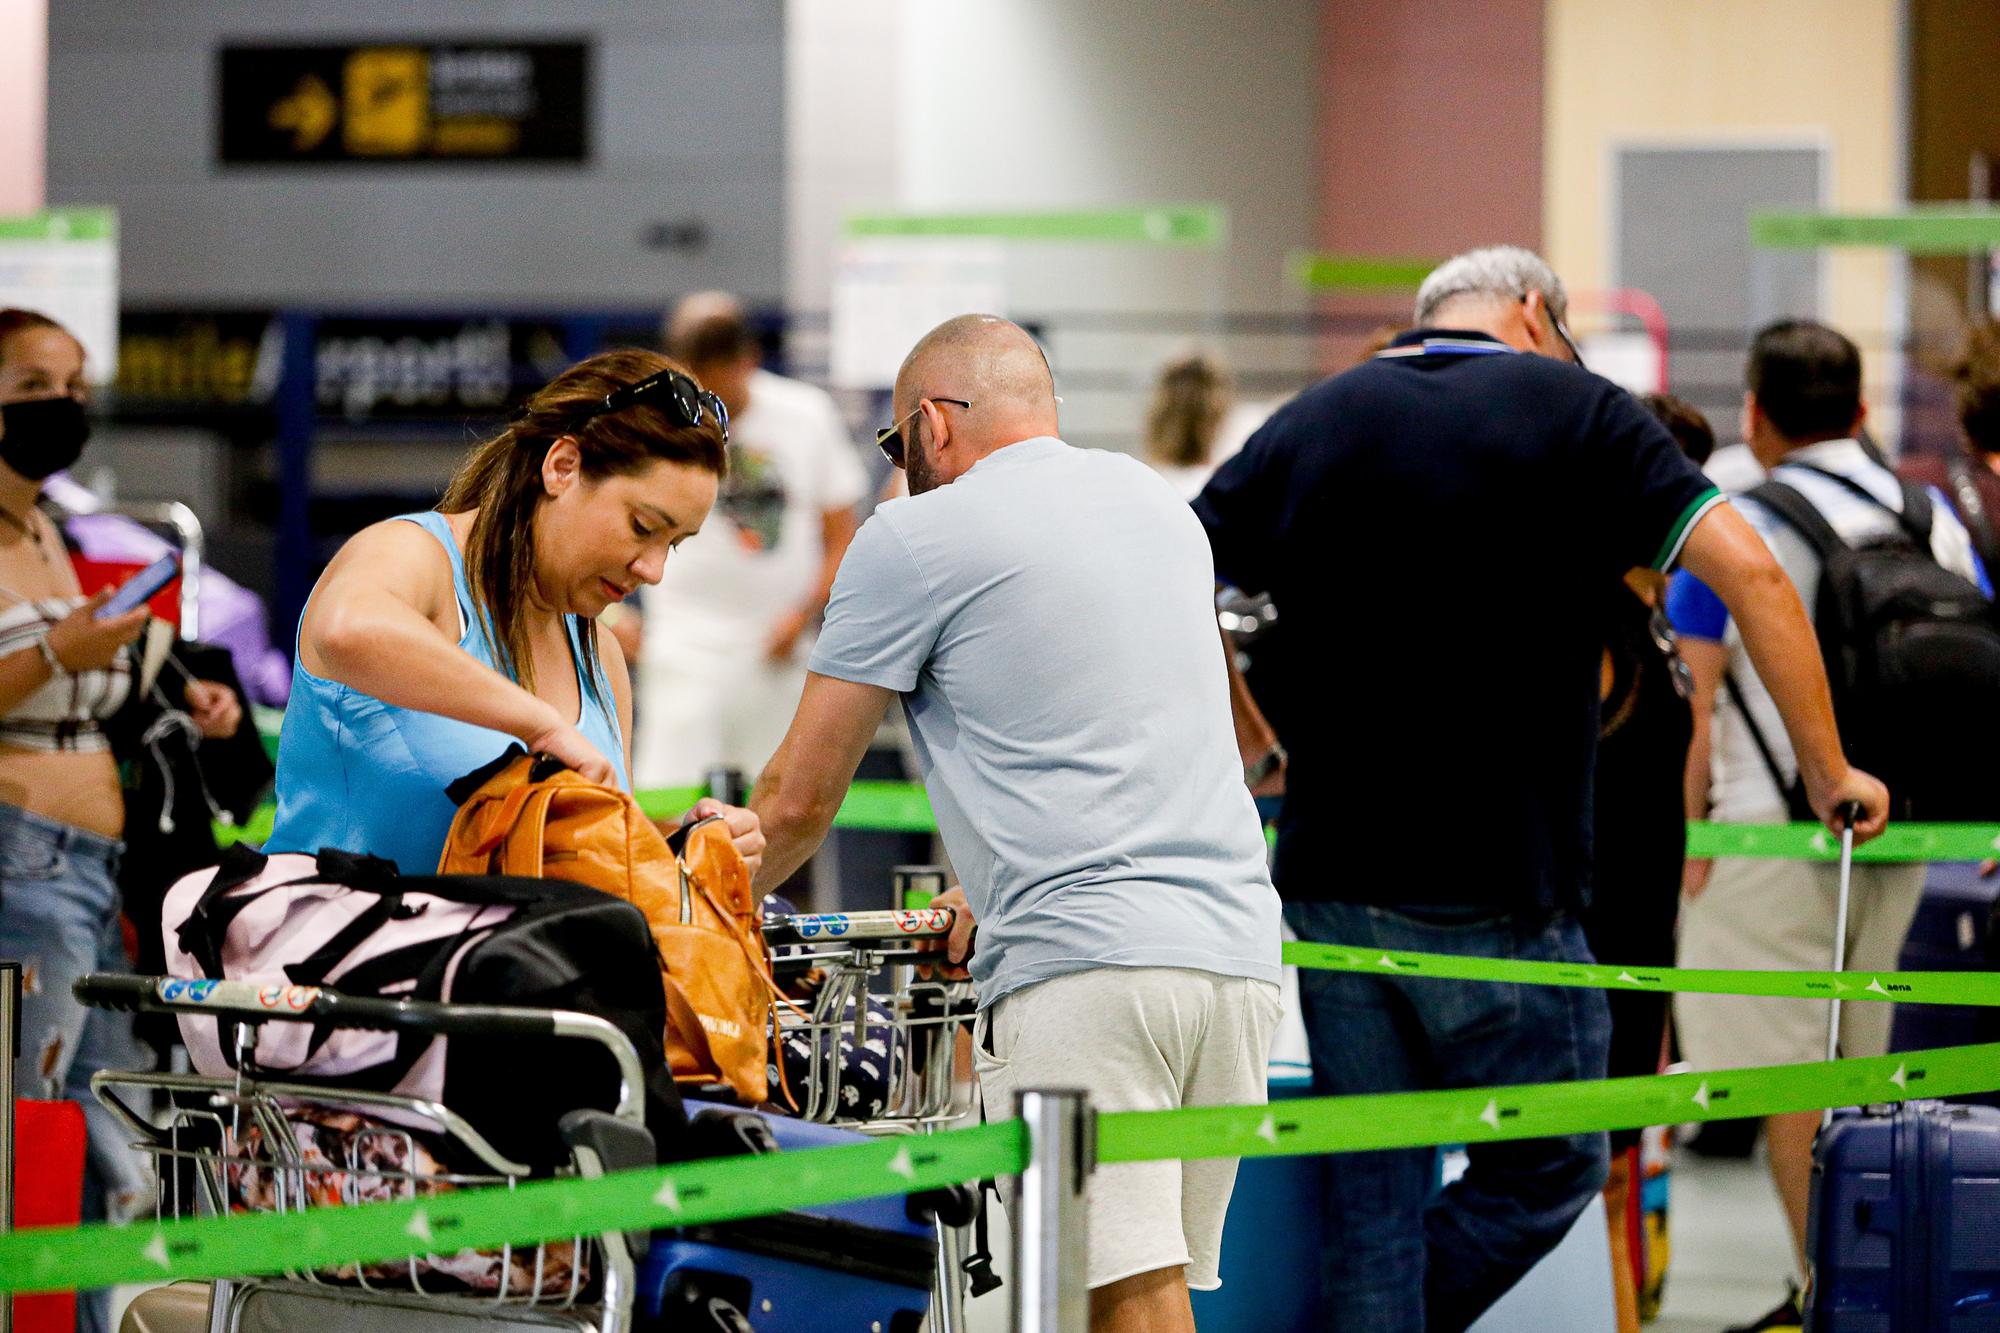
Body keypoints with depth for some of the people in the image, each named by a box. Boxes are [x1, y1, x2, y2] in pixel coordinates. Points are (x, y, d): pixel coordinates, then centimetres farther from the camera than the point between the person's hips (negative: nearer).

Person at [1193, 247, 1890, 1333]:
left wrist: (1248, 744, 24)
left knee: (1372, 1198, 9)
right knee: (1546, 1170, 11)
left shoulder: (1308, 424, 10)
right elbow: (1749, 575, -9)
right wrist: (1829, 773, -1)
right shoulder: (1575, 410, 0)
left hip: (1330, 877, 4)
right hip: (1497, 894, -4)